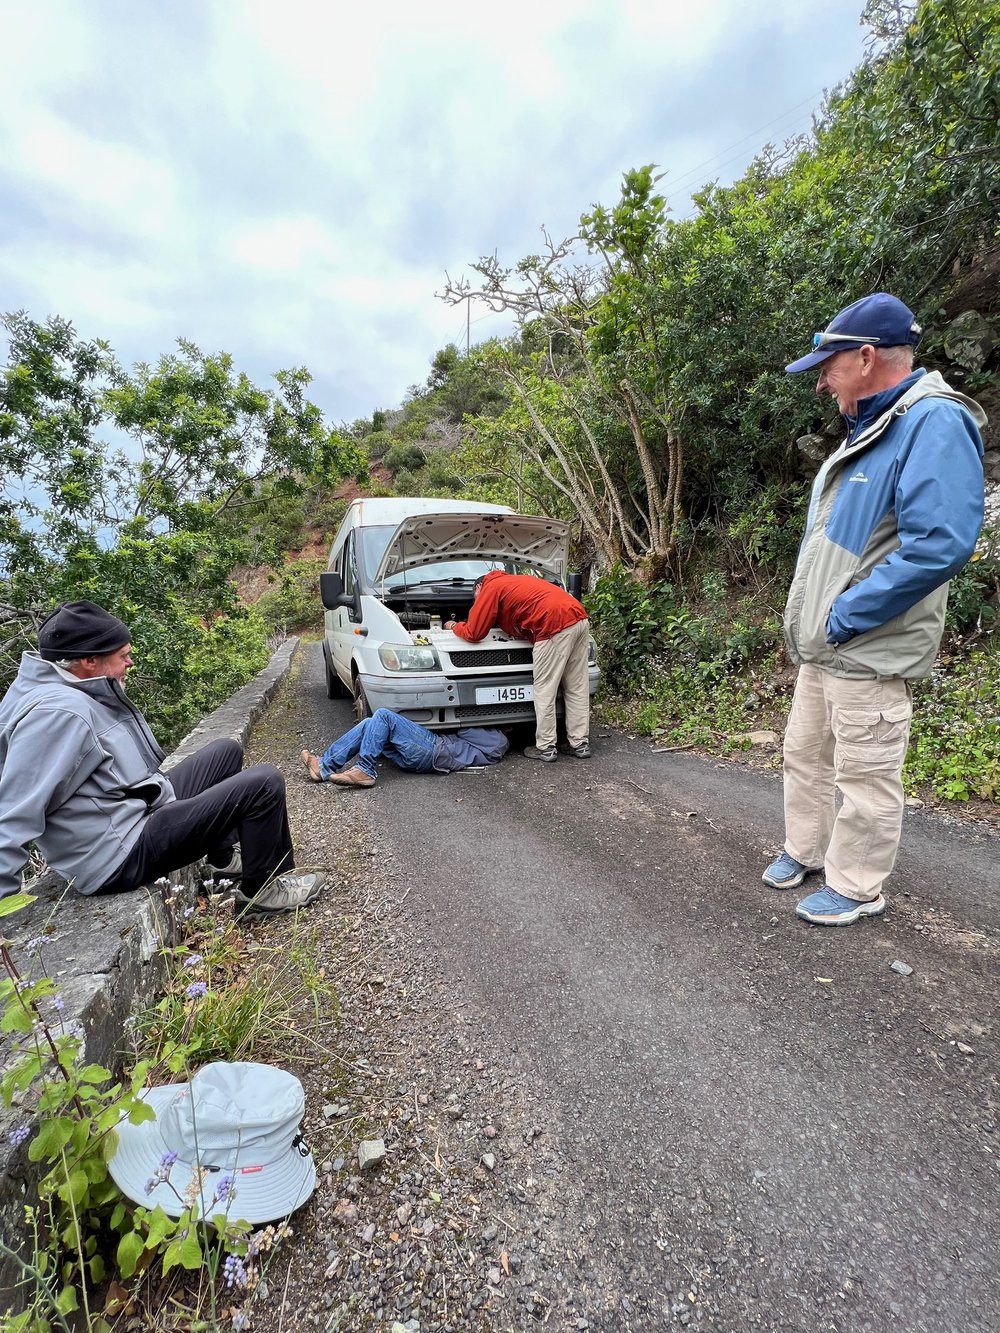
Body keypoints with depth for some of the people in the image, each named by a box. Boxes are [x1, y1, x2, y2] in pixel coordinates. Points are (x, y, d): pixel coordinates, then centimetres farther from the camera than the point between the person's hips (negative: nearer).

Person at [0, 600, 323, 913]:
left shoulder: (79, 695, 6)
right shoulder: (57, 712, -25)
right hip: (123, 853, -10)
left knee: (226, 752, 20)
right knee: (264, 782, -16)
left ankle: (223, 857, 25)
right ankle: (262, 889, 3)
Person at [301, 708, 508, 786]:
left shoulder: (497, 741, 6)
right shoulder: (488, 734, 34)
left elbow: (463, 733, 2)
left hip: (435, 752, -9)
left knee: (382, 715, -16)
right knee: (370, 724, 0)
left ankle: (365, 770, -21)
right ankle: (324, 766, -7)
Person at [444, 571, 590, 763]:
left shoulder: (490, 587, 8)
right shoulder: (515, 581, 32)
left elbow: (473, 634, 7)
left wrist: (455, 626, 26)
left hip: (556, 626, -9)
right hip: (579, 619, 9)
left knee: (544, 691, 1)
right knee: (577, 689, 13)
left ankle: (545, 749, 8)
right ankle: (580, 745, 20)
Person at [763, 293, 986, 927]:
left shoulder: (934, 423, -15)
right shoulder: (867, 431, 15)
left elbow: (939, 542, -27)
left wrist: (844, 617, -22)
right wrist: (810, 617, 12)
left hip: (869, 653, -10)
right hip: (822, 648, 10)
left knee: (866, 777, 5)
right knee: (805, 754, 20)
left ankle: (855, 889, 22)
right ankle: (805, 851, 38)